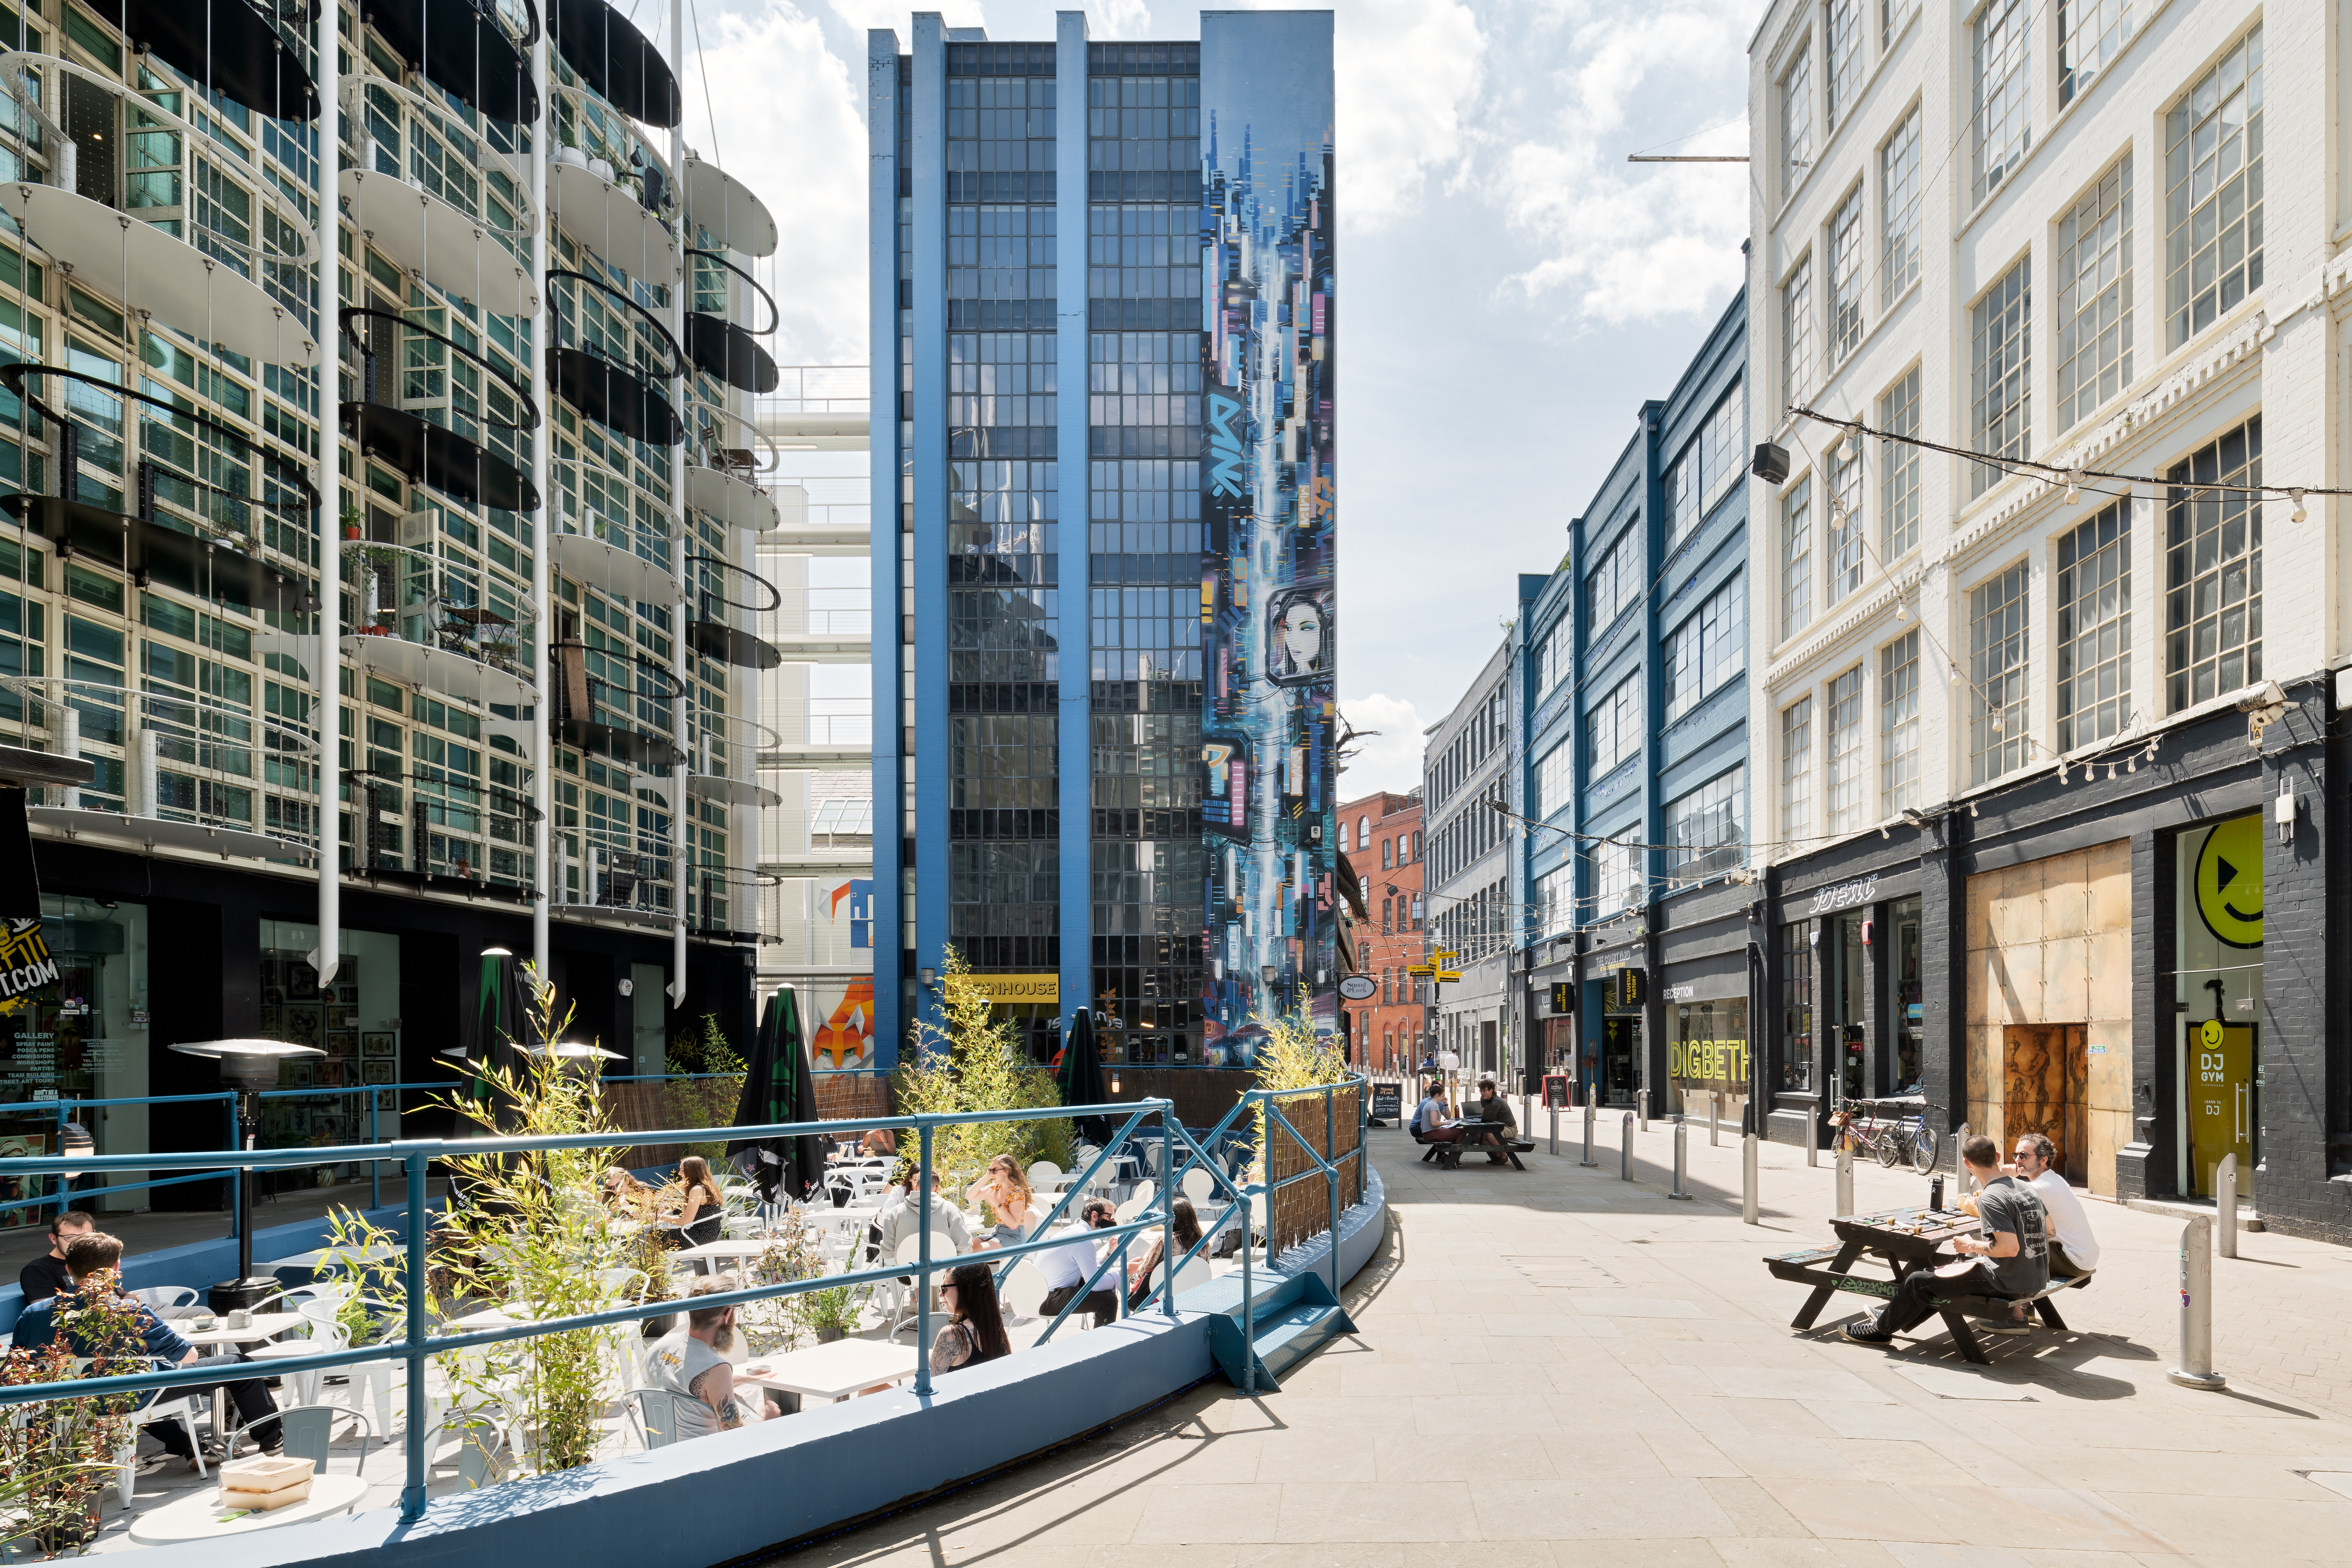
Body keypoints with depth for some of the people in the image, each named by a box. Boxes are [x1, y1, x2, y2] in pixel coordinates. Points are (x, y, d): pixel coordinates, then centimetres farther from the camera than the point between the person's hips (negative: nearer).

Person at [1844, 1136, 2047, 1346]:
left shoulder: (1991, 1198, -21)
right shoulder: (2024, 1187, 6)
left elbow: (2010, 1248, -29)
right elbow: (2049, 1231, 18)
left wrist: (1972, 1246, -13)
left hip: (2007, 1283, -9)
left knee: (1919, 1281, 0)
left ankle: (1881, 1330, 19)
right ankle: (1896, 1316, 38)